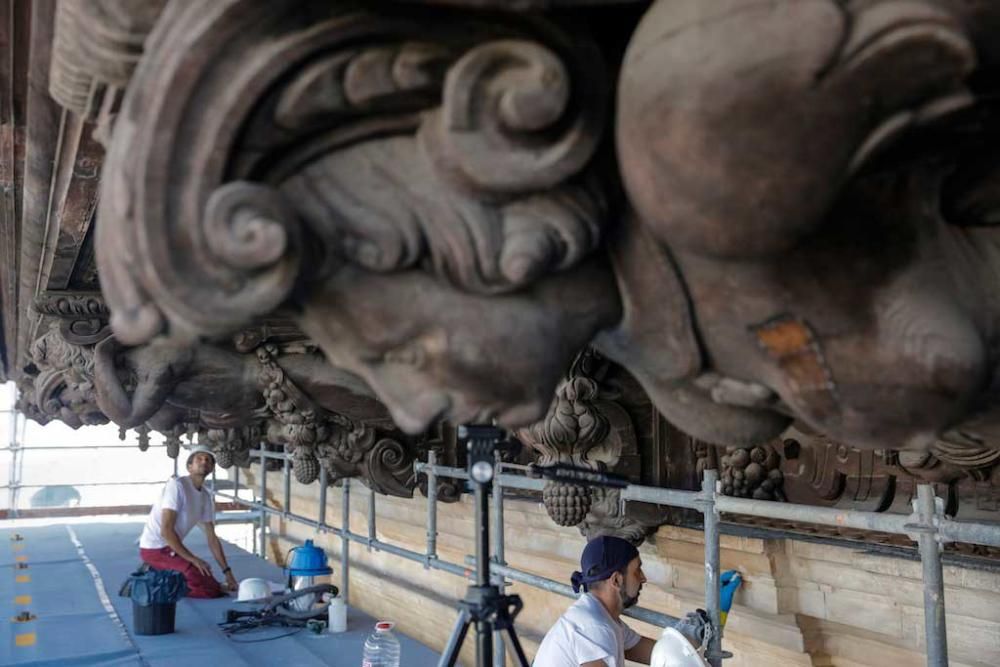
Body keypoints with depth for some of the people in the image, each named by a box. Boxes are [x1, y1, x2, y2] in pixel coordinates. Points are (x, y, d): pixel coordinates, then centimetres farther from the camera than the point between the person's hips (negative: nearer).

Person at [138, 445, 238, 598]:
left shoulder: (206, 497, 7)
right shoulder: (177, 485, -16)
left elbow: (212, 538, 10)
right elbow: (166, 530, -22)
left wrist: (227, 572, 4)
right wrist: (193, 559, -22)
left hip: (172, 547, 9)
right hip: (155, 548, -9)